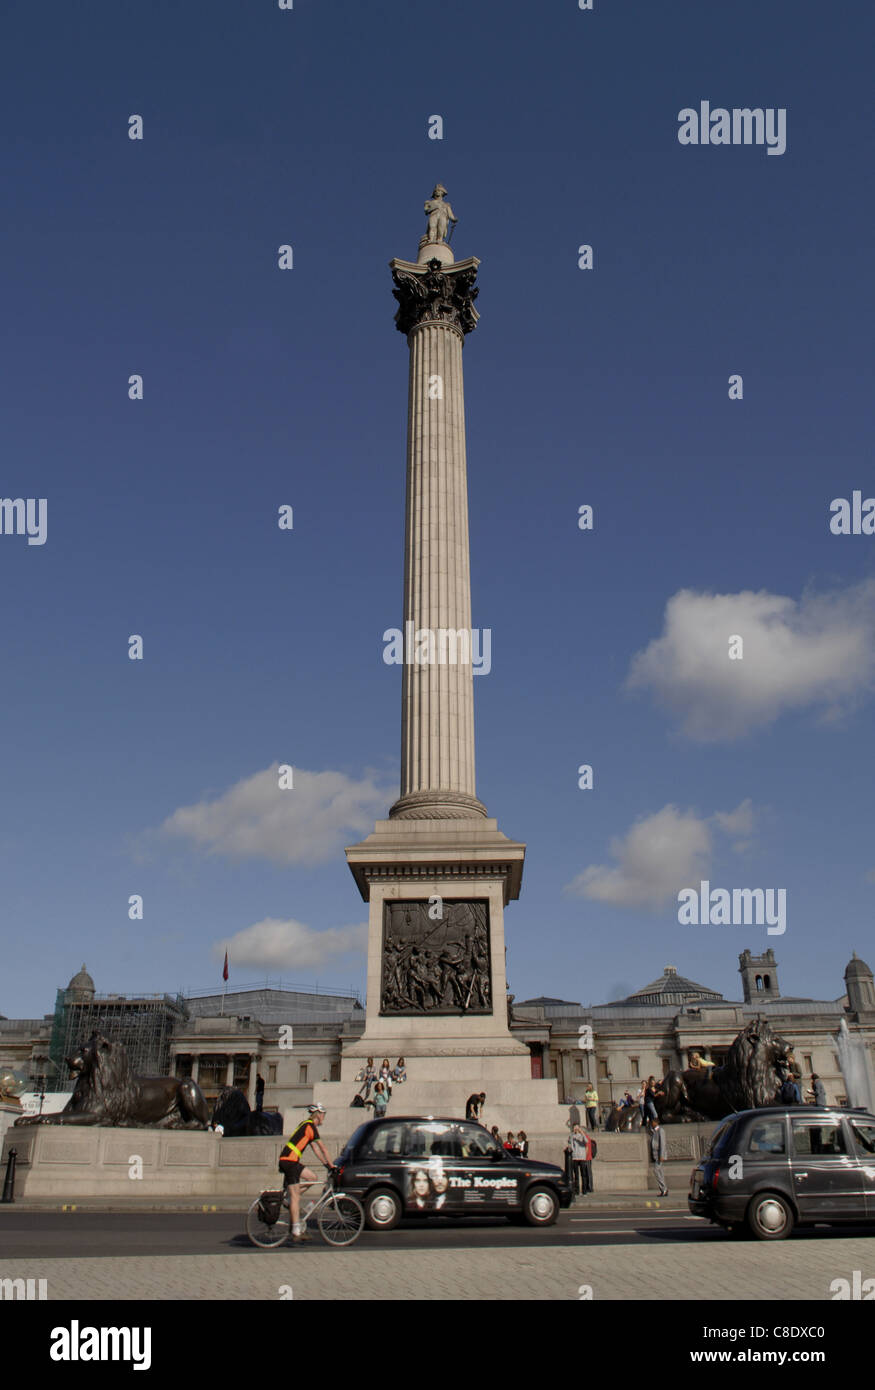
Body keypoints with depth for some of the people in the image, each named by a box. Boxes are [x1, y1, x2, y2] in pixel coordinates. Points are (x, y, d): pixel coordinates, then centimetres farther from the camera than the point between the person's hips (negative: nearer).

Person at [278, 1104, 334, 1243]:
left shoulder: (306, 1125, 19)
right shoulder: (310, 1126, -10)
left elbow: (316, 1149, 22)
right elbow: (322, 1149, -10)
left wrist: (326, 1164, 20)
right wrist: (331, 1166, -5)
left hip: (292, 1162, 9)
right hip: (289, 1161, -9)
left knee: (312, 1177, 11)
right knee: (295, 1195, -8)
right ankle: (296, 1232, -8)